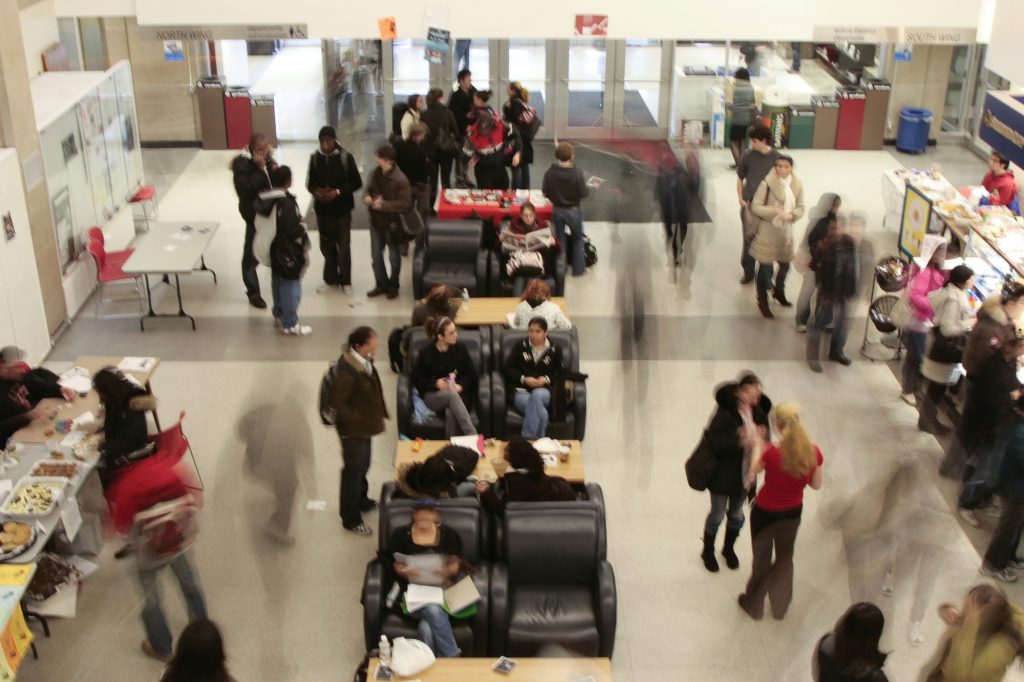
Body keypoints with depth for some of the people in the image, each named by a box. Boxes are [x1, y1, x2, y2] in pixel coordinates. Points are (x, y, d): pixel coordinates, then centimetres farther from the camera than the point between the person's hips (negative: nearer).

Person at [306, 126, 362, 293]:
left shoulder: (346, 157, -11)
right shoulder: (315, 157, -2)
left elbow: (357, 183, -6)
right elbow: (310, 182, 8)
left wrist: (339, 192, -19)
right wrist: (315, 191, -15)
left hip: (342, 208, -3)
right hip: (322, 208, 3)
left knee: (343, 245, 1)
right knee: (326, 245, 12)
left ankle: (345, 281, 14)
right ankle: (331, 278, 28)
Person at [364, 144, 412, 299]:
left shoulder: (400, 179, -24)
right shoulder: (376, 172, -2)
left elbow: (405, 204, -24)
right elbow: (369, 189, 15)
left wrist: (383, 205, -27)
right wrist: (367, 197, -9)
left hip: (392, 223, -6)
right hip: (376, 221, 6)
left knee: (394, 257, 12)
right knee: (376, 255, 15)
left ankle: (393, 286, 30)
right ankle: (381, 284, 32)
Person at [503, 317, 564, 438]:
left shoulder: (554, 350, 11)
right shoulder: (521, 346, 12)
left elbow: (559, 372, 12)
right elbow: (508, 368, 7)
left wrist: (547, 379, -10)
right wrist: (524, 379, -10)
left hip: (543, 391, 0)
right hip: (521, 391, 0)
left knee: (537, 395, -40)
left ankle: (527, 439, -35)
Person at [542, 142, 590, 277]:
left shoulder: (549, 173, -17)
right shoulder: (577, 173, -25)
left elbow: (545, 192, -9)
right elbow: (583, 194, -18)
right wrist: (588, 188, 3)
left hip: (557, 210, 3)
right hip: (573, 210, -2)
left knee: (560, 239, 21)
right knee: (578, 239, 19)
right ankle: (578, 269, 25)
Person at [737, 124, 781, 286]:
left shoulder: (776, 157, -8)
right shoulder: (748, 155, -7)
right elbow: (740, 178, 4)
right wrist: (741, 199, -3)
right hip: (749, 204, 0)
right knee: (749, 239, 8)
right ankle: (748, 271, 25)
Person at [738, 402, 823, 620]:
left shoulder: (771, 453, -31)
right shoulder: (813, 452, -20)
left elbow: (753, 470, -11)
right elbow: (816, 485, -6)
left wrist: (757, 445, -1)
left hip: (765, 512, -3)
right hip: (792, 513, 3)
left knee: (762, 559, 20)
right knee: (785, 557, 26)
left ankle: (753, 605, 40)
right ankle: (780, 606, 42)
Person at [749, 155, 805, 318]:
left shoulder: (797, 185, -5)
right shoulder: (767, 184, -18)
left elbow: (800, 208, 4)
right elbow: (755, 207, -15)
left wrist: (791, 215, -18)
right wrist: (775, 212, -27)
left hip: (786, 231, 5)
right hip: (767, 231, -5)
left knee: (785, 265, 22)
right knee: (766, 267, 2)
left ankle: (779, 292, 49)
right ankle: (762, 301, 21)